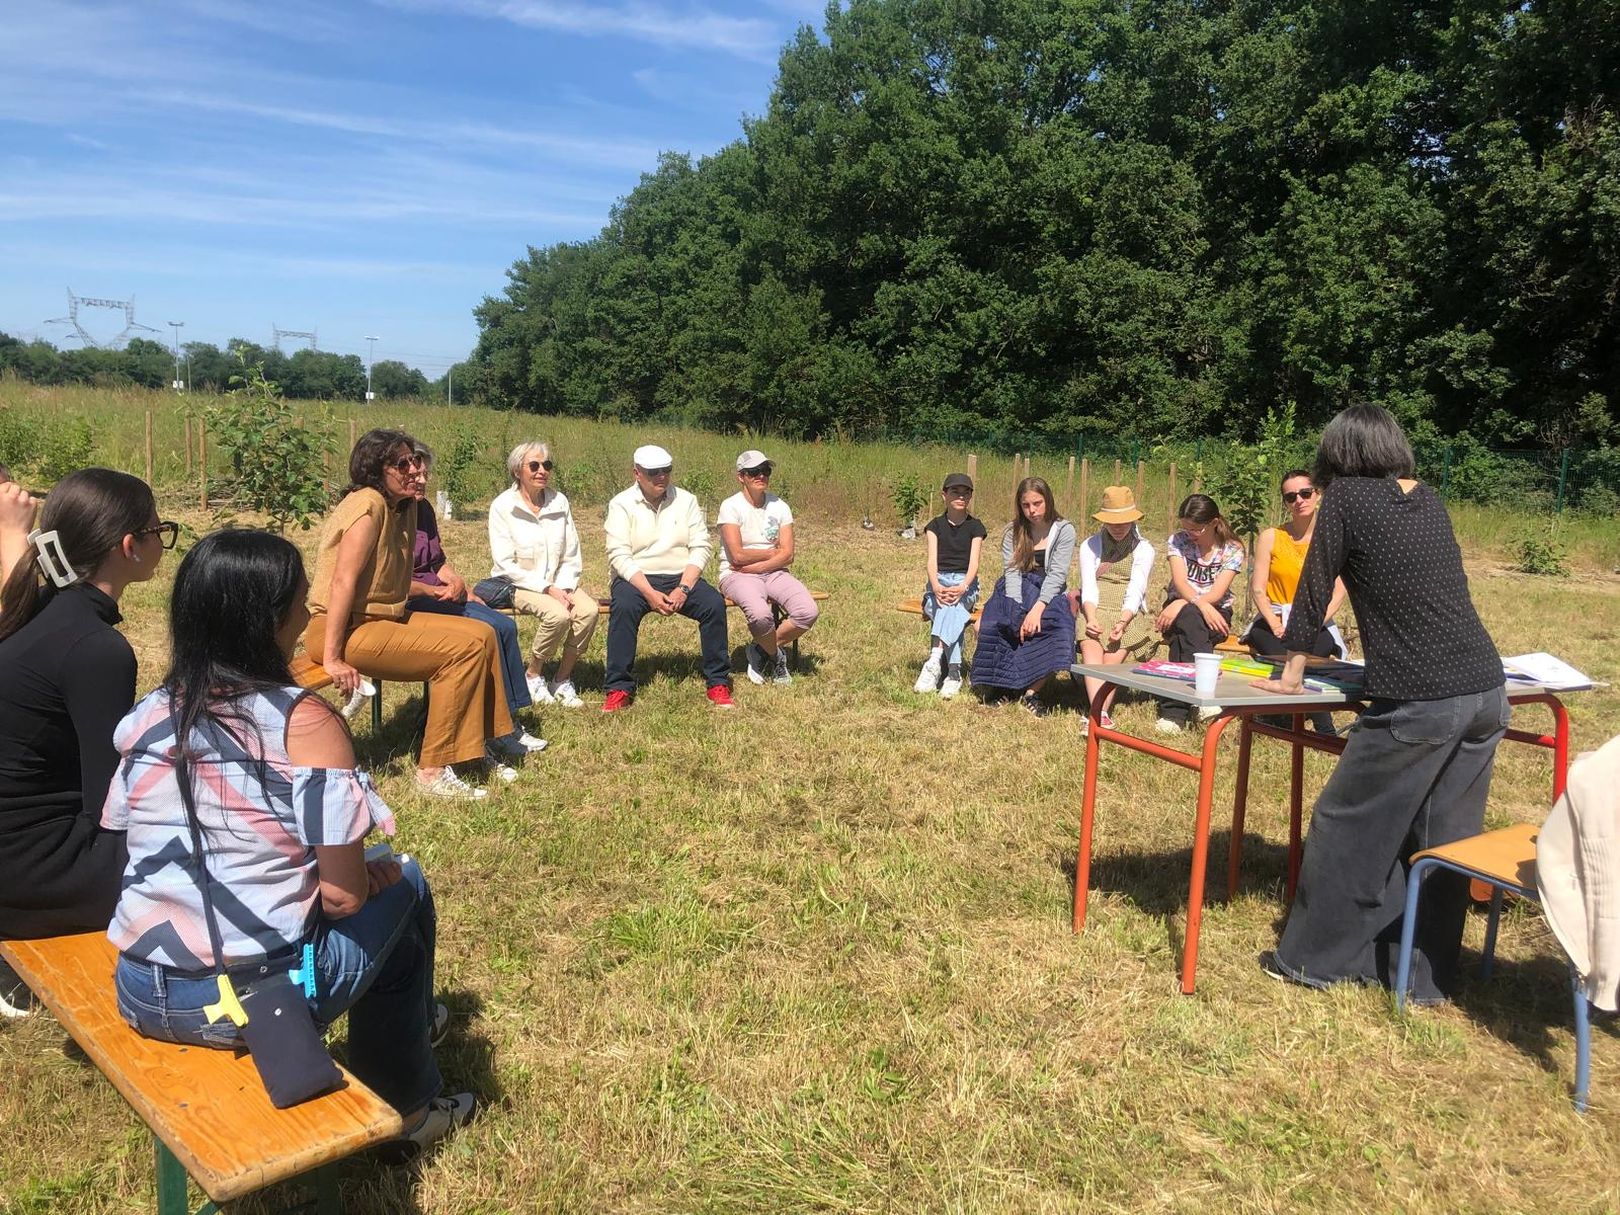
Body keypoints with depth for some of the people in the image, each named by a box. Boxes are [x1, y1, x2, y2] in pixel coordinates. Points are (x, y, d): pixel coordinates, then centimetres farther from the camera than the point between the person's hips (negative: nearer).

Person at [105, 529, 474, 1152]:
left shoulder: (148, 716, -1)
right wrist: (378, 877, 5)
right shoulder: (306, 722, -18)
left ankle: (409, 1022, 50)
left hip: (141, 995, 6)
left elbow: (122, 841, 11)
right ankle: (408, 1108, 35)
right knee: (404, 886, 19)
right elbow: (344, 896, -18)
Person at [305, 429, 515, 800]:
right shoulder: (368, 504, -18)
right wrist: (332, 659, -26)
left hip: (384, 616, 9)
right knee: (461, 650, -19)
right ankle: (432, 772, -13)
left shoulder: (405, 506, 10)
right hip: (342, 628, -9)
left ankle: (473, 747, 12)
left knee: (481, 635, 3)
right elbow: (343, 581, -24)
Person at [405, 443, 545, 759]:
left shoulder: (423, 509, 14)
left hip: (438, 595, 9)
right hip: (410, 604, -9)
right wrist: (437, 591, -13)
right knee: (486, 630, -24)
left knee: (506, 625, -9)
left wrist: (457, 582, 3)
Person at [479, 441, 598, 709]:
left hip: (557, 583, 4)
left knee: (588, 610, -24)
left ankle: (562, 679, -6)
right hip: (518, 583, -4)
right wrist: (547, 589, -20)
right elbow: (506, 564, -12)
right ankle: (533, 676, -6)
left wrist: (563, 588, -12)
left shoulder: (559, 501, 2)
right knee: (558, 614, -31)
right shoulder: (503, 506, -9)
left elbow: (571, 557, 6)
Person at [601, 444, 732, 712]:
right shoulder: (622, 504, 0)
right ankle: (619, 689, -25)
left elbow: (700, 548, 1)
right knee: (623, 607, -34)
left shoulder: (686, 501, 8)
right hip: (636, 579, -2)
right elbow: (619, 555, -10)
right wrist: (649, 593, -22)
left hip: (680, 578, 2)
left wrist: (683, 589, -15)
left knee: (715, 604, -25)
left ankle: (718, 684, -13)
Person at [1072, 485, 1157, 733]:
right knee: (1091, 646, -30)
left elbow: (1135, 593, -5)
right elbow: (1088, 588, 1)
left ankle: (1095, 714, -38)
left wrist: (1122, 622, -23)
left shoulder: (1144, 549, 8)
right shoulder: (1090, 546, 14)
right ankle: (1101, 714, -46)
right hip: (1095, 610, 0)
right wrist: (1091, 618, -19)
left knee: (1115, 653, -29)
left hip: (1129, 615, 0)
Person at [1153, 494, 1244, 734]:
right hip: (1180, 611, 1)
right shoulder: (1178, 541, 1)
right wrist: (1200, 604, -37)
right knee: (1190, 619, -39)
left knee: (1184, 627, -37)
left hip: (1216, 613, 0)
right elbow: (1180, 582, -16)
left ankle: (1173, 711, -41)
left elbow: (1217, 593, -15)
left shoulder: (1232, 550, -2)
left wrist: (1181, 605, -31)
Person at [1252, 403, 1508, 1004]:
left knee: (1348, 826, 8)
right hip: (1487, 691, 7)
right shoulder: (1430, 501, 15)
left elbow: (1314, 588, 1)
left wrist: (1291, 675, 9)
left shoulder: (1347, 498, -1)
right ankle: (1425, 976, 23)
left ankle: (1312, 958, 19)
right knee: (1445, 840, 13)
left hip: (1418, 702, -6)